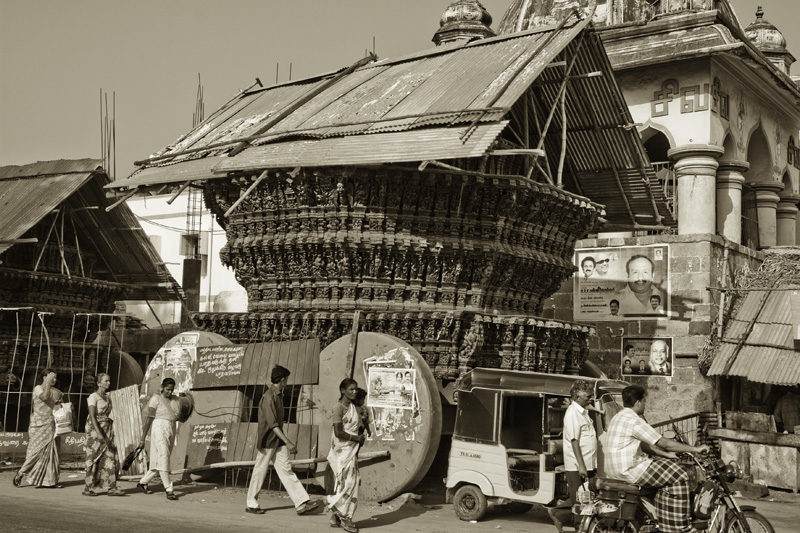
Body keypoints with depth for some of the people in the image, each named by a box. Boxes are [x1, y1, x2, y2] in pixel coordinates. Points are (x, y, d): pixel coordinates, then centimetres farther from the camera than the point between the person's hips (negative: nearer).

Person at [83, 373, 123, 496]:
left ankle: (111, 488, 0)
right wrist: (99, 433, -25)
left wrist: (110, 433, 11)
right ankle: (89, 488, 6)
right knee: (94, 458, -2)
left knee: (110, 458, 0)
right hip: (95, 428, -7)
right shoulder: (93, 396, -7)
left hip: (107, 430, 7)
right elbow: (92, 416, -16)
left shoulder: (108, 397, 15)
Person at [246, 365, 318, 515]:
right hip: (267, 441, -8)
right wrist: (288, 442, -27)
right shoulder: (268, 397, -19)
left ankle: (301, 503, -4)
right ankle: (251, 504, 17)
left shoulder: (278, 395, 10)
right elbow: (272, 424, -24)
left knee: (286, 470, 2)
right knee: (260, 472, 3)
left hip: (278, 440, 8)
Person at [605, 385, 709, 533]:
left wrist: (666, 454, 13)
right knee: (679, 476, -5)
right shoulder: (634, 421, -18)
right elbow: (664, 443, -16)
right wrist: (695, 449, -8)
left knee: (667, 474, 21)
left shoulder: (620, 417, 14)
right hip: (629, 470, -10)